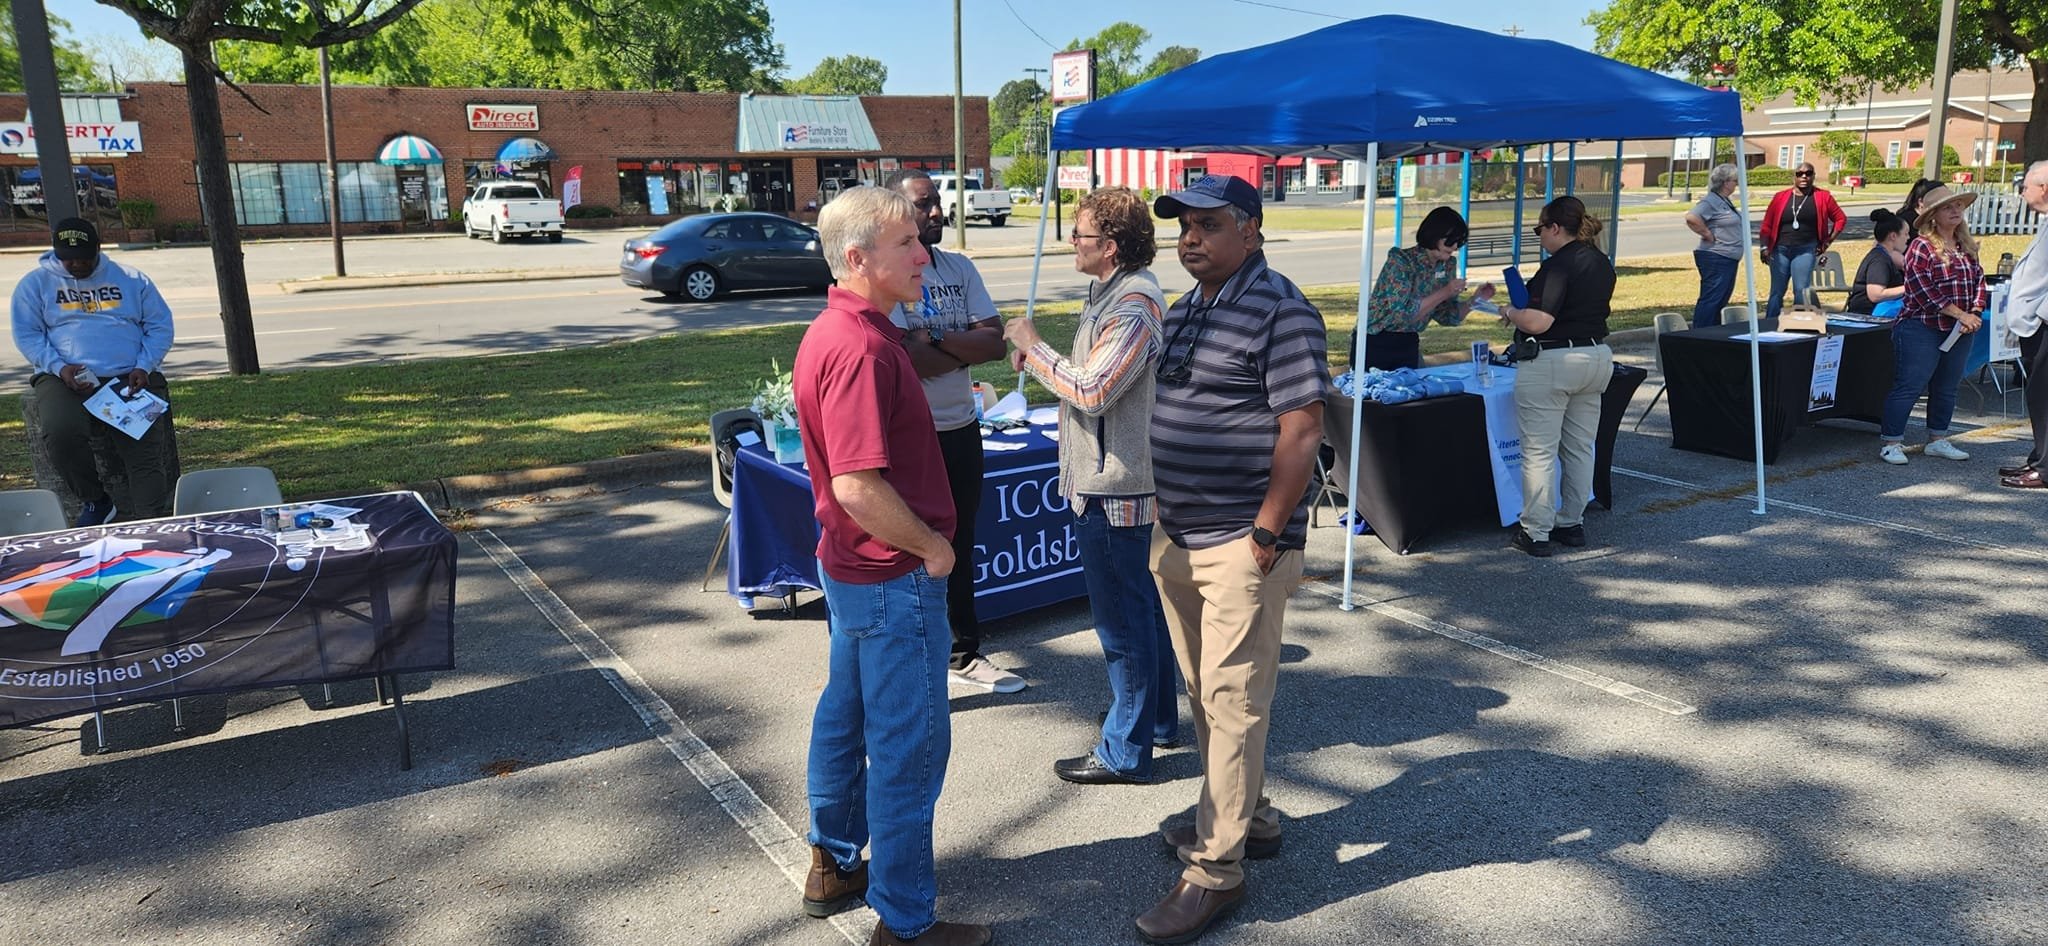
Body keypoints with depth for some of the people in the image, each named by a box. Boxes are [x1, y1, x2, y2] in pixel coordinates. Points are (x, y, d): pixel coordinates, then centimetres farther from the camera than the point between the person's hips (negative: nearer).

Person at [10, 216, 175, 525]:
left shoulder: (131, 279, 16)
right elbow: (26, 335, 8)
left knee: (144, 452, -18)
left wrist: (144, 367, -5)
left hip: (130, 379, 0)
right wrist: (59, 367, -12)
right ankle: (94, 500, -7)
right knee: (60, 432, -30)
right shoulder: (35, 283, 13)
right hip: (65, 380, 0)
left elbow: (160, 326, 13)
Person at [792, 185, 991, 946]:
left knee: (847, 713, 21)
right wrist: (932, 546, -16)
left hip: (850, 564, 10)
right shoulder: (861, 348, -24)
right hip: (894, 576, -10)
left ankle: (834, 864, 38)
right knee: (909, 743, 1)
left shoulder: (832, 333, 8)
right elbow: (859, 487, -30)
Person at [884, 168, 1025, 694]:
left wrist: (934, 340, -17)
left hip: (961, 429, 7)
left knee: (960, 547, 18)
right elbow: (905, 359, -24)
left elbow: (995, 342, -5)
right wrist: (966, 348, -11)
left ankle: (966, 653, 34)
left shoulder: (960, 269, 6)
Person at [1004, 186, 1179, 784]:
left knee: (1121, 617, -1)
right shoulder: (1114, 292, 12)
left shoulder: (1133, 306, -21)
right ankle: (1159, 717, 37)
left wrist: (1032, 346, -15)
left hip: (1113, 486, -11)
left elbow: (1092, 390, -26)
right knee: (1140, 602, 21)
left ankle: (1126, 751, 11)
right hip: (1117, 479, 11)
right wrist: (1037, 358, 4)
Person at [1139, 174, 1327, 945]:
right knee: (1204, 693, 17)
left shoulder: (1279, 310, -13)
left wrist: (1265, 536, -19)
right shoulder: (1185, 310, 13)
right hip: (1176, 537, 9)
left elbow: (1301, 432, -17)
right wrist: (1163, 521, 14)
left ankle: (1218, 868, 8)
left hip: (1239, 544, -8)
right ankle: (1245, 816, 35)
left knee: (1232, 700, -2)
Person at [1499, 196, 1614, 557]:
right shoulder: (1602, 264, 10)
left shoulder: (1558, 266, -18)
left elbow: (1537, 322, -24)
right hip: (1597, 357, 9)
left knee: (1539, 452, -1)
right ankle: (1572, 523, 25)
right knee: (1580, 448, 15)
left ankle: (1535, 533, 3)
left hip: (1551, 362, -9)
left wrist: (1509, 312, -5)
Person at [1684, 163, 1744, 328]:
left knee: (1721, 301, 13)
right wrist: (1708, 235, -21)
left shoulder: (1726, 201, 16)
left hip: (1729, 259, 10)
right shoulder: (1711, 201, -14)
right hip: (1715, 259, -10)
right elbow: (1691, 217, -30)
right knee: (1710, 300, -11)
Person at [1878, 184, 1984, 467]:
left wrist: (1975, 313, -6)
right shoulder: (1921, 247, -10)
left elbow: (1979, 280, 12)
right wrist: (1961, 315, -18)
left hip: (1958, 332, 7)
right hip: (1922, 329, -7)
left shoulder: (1967, 247, 13)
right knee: (1908, 387, -6)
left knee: (1946, 388, 14)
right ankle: (1890, 443, 1)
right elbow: (1925, 291, -17)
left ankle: (1937, 440, 25)